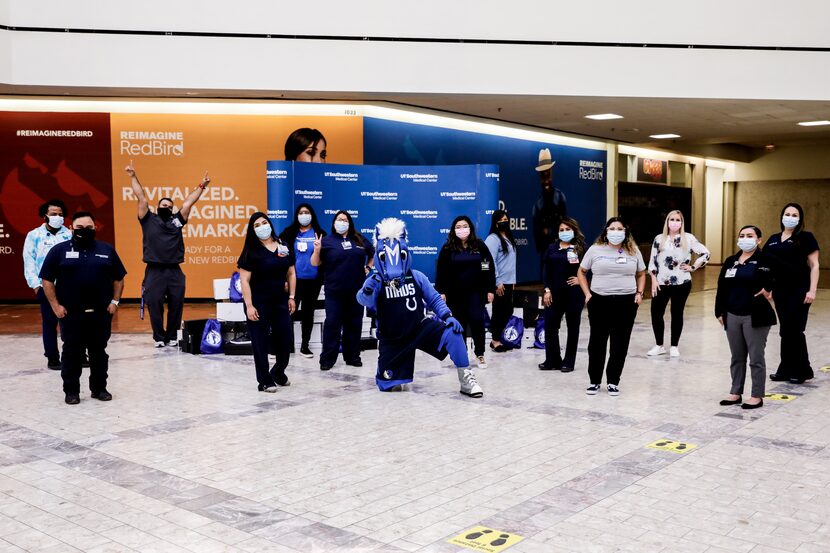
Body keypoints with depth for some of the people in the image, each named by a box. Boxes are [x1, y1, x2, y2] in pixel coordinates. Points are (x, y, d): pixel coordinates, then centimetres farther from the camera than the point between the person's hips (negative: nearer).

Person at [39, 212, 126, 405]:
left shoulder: (107, 250, 7)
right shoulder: (59, 250, 0)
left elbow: (118, 278, 11)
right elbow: (47, 280, 0)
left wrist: (115, 301, 1)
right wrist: (55, 305, -6)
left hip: (101, 313, 2)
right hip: (70, 314, -2)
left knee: (99, 352, 9)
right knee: (71, 353, 5)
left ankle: (99, 388, 20)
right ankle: (71, 391, 15)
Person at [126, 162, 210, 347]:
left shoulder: (176, 221, 13)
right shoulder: (149, 219, 8)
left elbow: (188, 202, 11)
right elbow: (141, 198, 3)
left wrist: (201, 187, 8)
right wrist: (133, 177, -2)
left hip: (175, 271, 2)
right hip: (154, 271, -2)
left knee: (176, 305, 5)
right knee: (154, 304, 0)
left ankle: (171, 336, 16)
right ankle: (159, 337, 12)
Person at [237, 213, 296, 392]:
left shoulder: (284, 247, 6)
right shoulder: (251, 251, -7)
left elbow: (291, 273, 13)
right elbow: (244, 280, -10)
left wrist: (291, 297, 7)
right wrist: (249, 306, -16)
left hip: (280, 301, 4)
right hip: (259, 303, -4)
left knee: (285, 340, 6)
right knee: (261, 343, 3)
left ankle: (278, 373, 31)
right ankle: (265, 381, 16)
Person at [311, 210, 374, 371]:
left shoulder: (360, 239, 8)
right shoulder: (327, 241, 0)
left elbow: (373, 254, 24)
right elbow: (315, 263, -3)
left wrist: (368, 268, 11)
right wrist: (317, 250, -20)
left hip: (356, 290, 3)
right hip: (334, 291, -3)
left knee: (354, 323, 10)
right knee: (332, 323, -4)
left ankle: (352, 356, 20)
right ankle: (327, 359, 3)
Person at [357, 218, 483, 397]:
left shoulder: (417, 277, -4)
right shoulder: (376, 281, -11)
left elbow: (434, 299, 3)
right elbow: (365, 300, -29)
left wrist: (448, 316, -13)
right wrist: (367, 291, -52)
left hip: (421, 328, 1)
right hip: (392, 339, 0)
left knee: (452, 333, -25)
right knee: (386, 385, 2)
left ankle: (466, 380, -14)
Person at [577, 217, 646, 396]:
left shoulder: (633, 251, 7)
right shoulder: (595, 250, 2)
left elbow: (641, 274, 16)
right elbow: (581, 272, 9)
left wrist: (639, 293, 2)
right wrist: (587, 293, 0)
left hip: (626, 303, 1)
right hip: (599, 302, -1)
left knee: (620, 344, 5)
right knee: (597, 343, 4)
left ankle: (613, 382, 16)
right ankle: (594, 381, 17)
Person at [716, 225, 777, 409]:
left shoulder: (766, 260, -6)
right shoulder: (730, 261, 10)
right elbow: (722, 288, 11)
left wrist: (769, 289, -13)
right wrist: (720, 312, 7)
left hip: (755, 317, -5)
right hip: (732, 317, 6)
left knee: (756, 358, 3)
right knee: (737, 357, 14)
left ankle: (757, 396, 12)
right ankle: (736, 393, 23)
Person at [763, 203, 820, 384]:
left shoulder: (806, 238, -1)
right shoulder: (774, 239, 13)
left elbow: (814, 266, -5)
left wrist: (812, 290, -13)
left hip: (799, 290, -5)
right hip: (779, 290, 5)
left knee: (794, 329, -4)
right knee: (785, 329, 8)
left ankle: (801, 370, 9)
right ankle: (786, 369, 16)